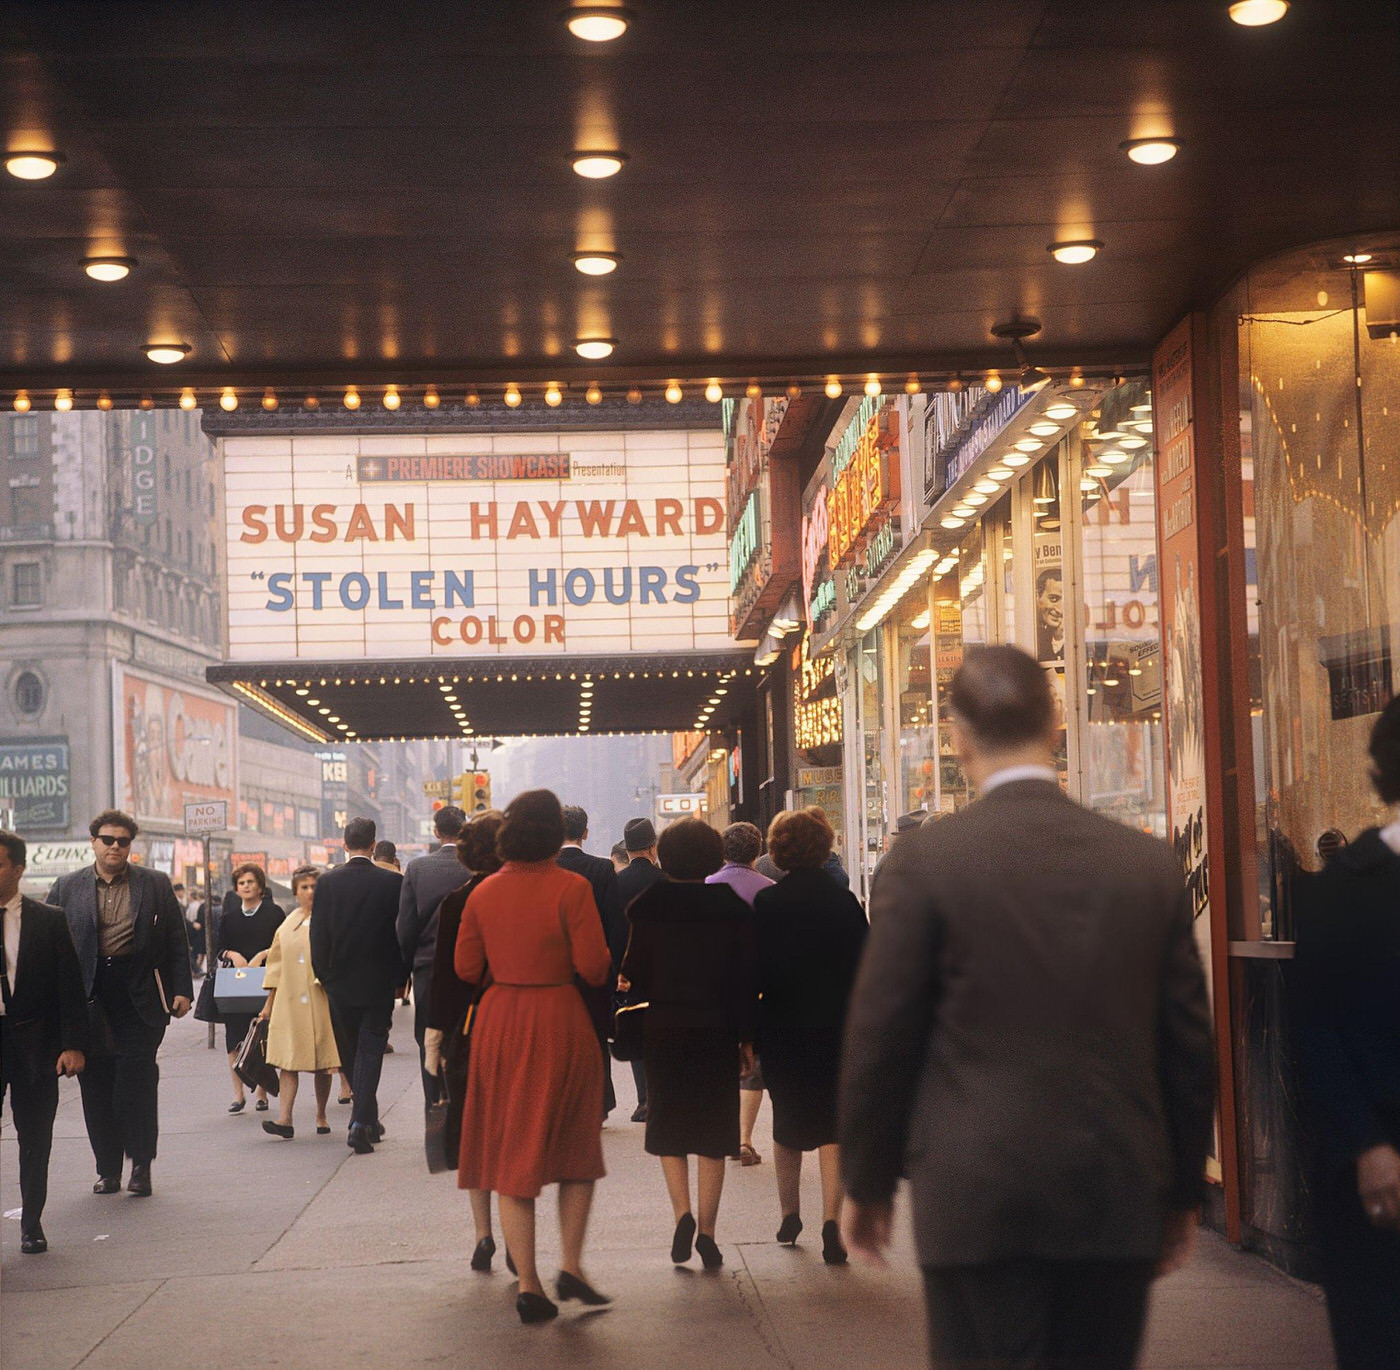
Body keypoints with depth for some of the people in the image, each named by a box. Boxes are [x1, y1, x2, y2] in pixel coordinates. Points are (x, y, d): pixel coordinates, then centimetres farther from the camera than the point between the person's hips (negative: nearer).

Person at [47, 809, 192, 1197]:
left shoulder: (156, 885, 7)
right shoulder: (67, 888, 8)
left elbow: (176, 942, 6)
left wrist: (181, 990, -2)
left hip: (140, 996, -2)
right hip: (89, 998, 2)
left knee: (138, 1077, -7)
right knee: (96, 1085, 5)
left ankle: (141, 1164, 2)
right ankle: (107, 1168, 14)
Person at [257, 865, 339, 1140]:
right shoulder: (287, 924, 13)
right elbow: (277, 965, 18)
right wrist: (269, 1003, 17)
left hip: (321, 1001, -3)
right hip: (290, 1003, 3)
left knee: (322, 1063, 5)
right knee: (287, 1060, -8)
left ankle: (321, 1116, 19)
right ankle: (284, 1119, -14)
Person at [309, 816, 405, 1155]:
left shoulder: (327, 882, -5)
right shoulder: (392, 882, -7)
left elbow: (318, 936, -3)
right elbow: (403, 934, -4)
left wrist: (324, 975, 9)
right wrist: (398, 975, 6)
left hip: (340, 983, 1)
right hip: (379, 983, -1)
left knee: (350, 1054, 15)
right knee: (370, 1051, 1)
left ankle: (368, 1120, 26)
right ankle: (362, 1122, -13)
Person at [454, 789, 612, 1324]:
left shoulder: (484, 893, 2)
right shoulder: (570, 888, -11)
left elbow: (465, 968, 5)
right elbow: (593, 966, -14)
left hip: (499, 1024, 3)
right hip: (560, 1022, -3)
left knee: (511, 1153, 8)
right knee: (576, 1147, 14)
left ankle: (528, 1284, 7)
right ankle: (570, 1266, 6)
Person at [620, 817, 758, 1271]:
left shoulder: (650, 906, -5)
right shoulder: (733, 907, -4)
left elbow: (635, 974, -3)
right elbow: (747, 979, -3)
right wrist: (747, 1037, 3)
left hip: (664, 1029, 0)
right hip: (717, 1030, 0)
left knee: (669, 1126, 13)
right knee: (713, 1130, 8)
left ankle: (682, 1213, -6)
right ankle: (706, 1231, 5)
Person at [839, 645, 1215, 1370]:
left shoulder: (924, 859, -8)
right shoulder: (1150, 862, 2)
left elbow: (880, 1037, -4)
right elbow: (1189, 1043, 7)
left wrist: (866, 1182, 8)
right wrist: (1184, 1191, 18)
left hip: (975, 1200, -3)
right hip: (1119, 1200, 3)